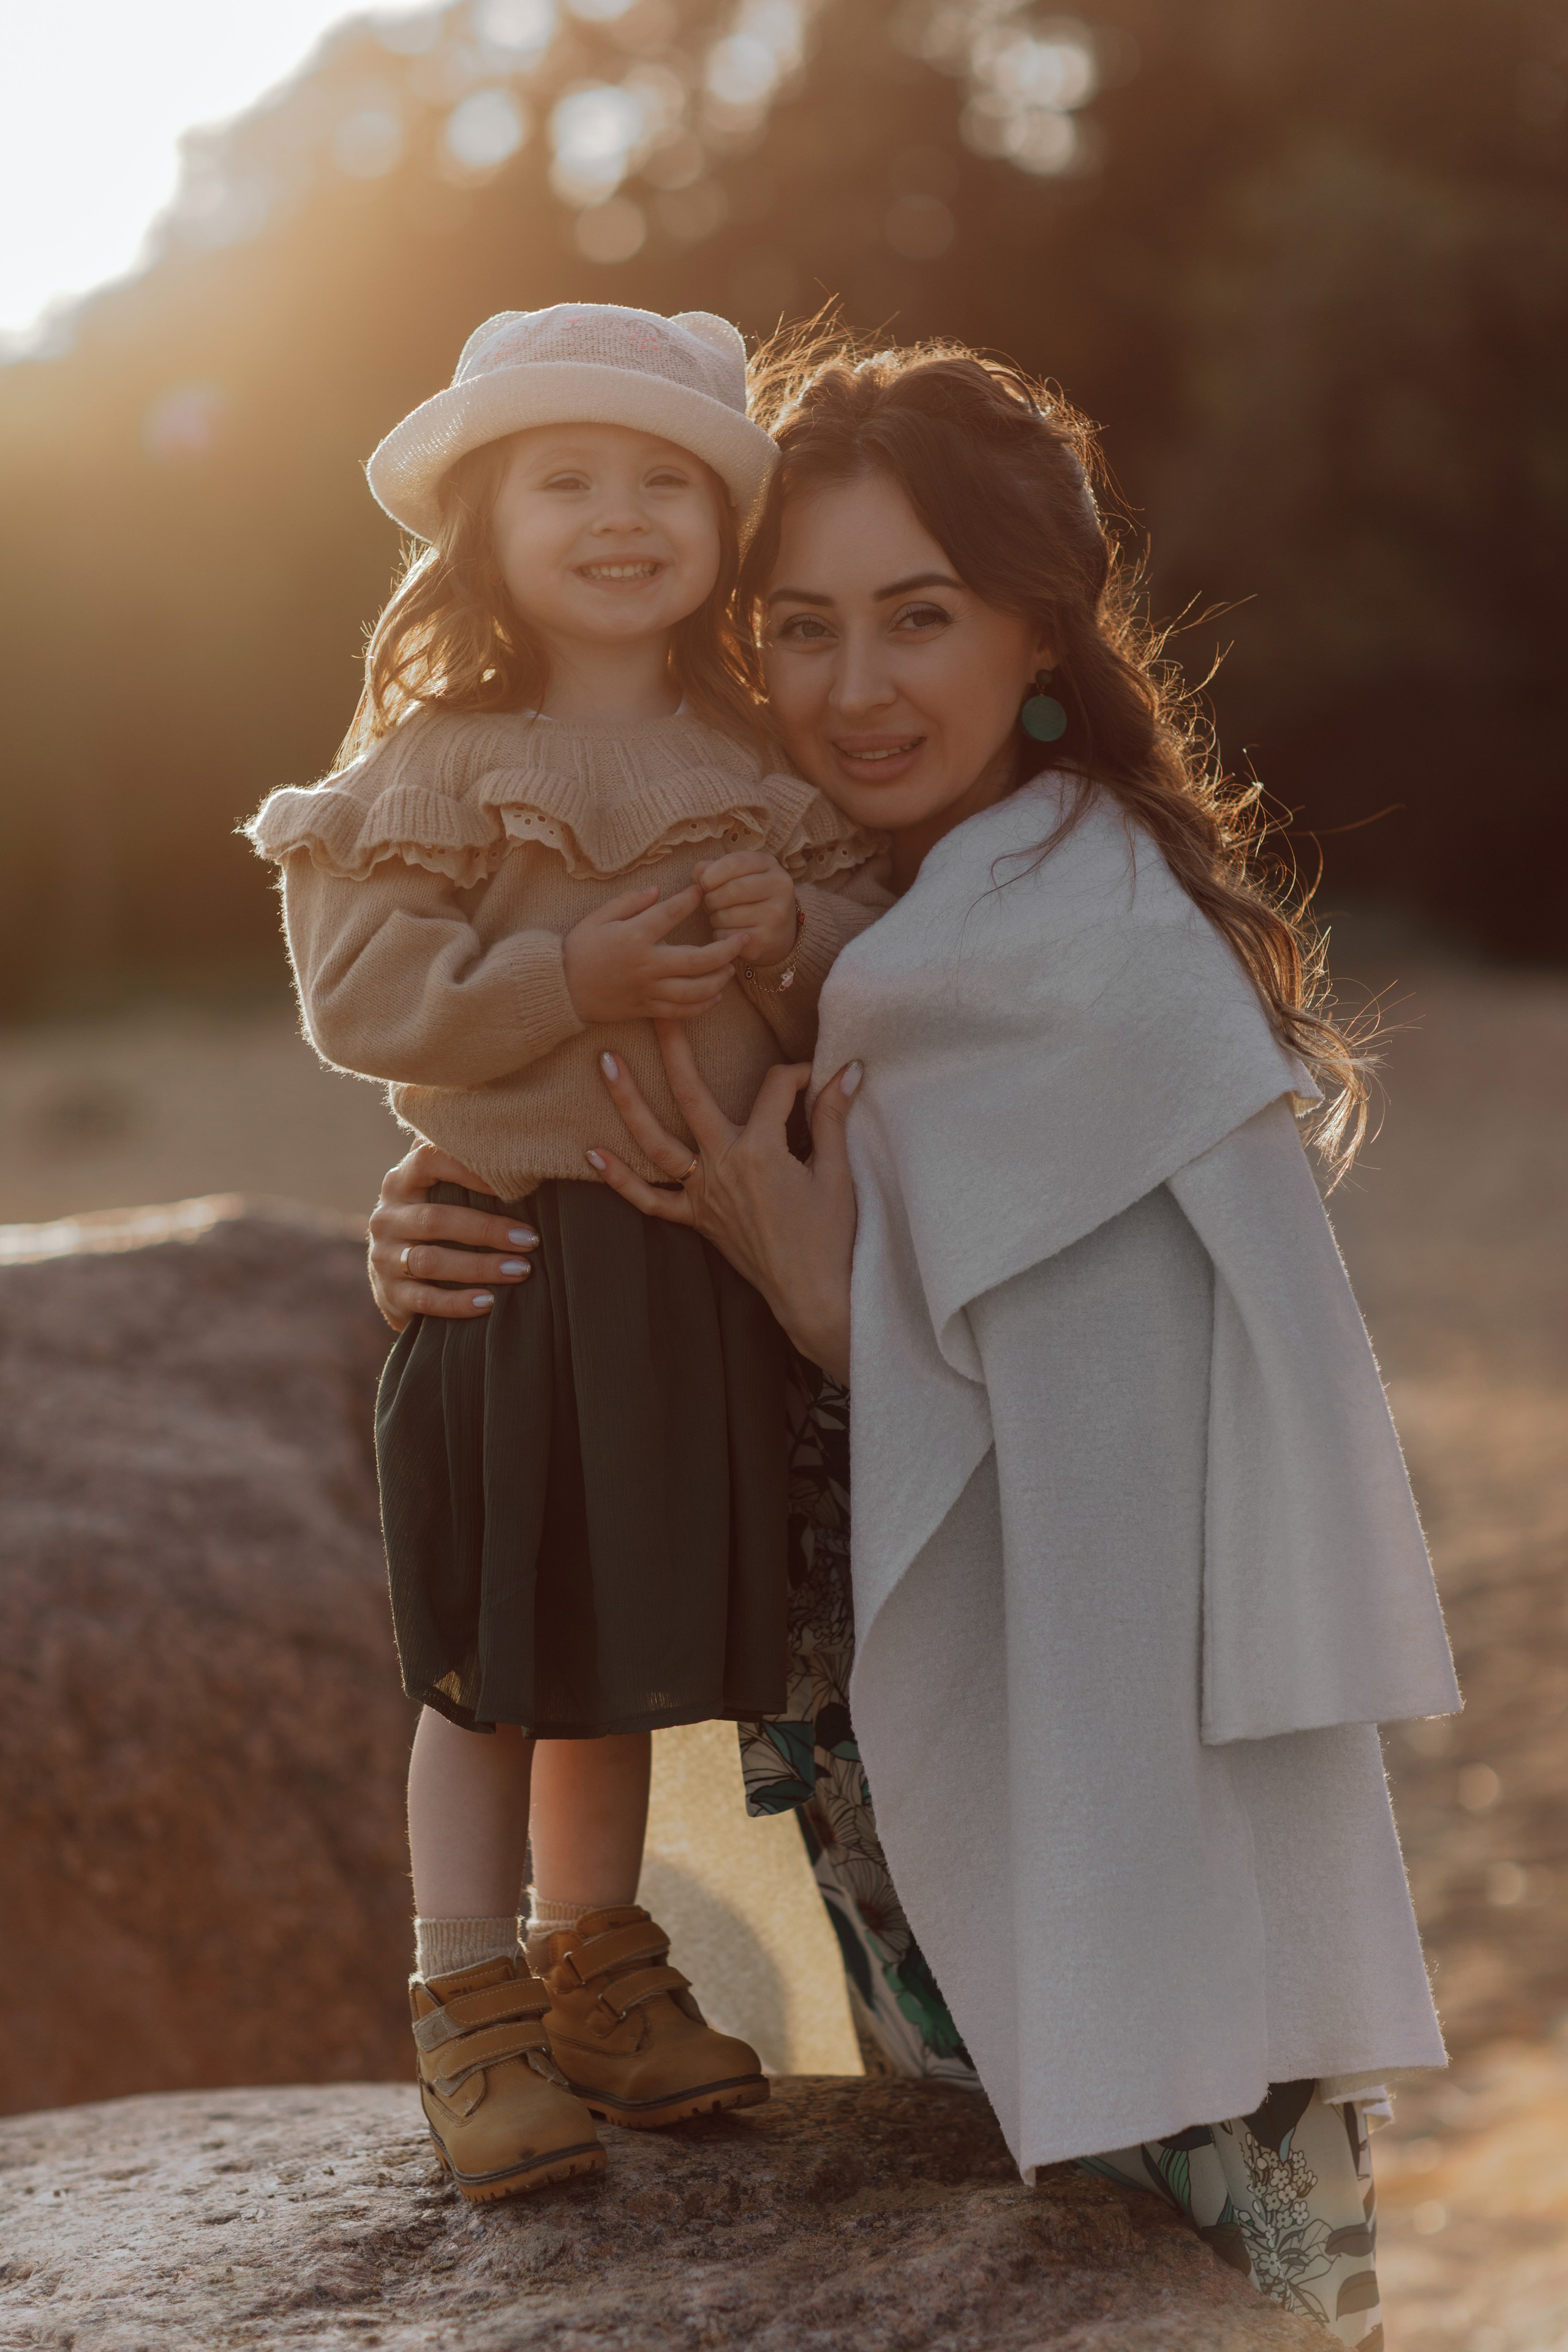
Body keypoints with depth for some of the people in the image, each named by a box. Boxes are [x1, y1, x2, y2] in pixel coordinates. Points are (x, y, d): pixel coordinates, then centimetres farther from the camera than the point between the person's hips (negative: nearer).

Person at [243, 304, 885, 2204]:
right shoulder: (432, 767, -6)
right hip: (513, 1257, -4)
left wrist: (793, 939, -12)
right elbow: (358, 994, -12)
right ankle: (471, 2020, 14)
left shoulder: (770, 774, 6)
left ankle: (598, 1979, 32)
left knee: (628, 1646, 16)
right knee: (490, 1663, 1)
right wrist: (571, 983, -20)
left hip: (699, 1269, 4)